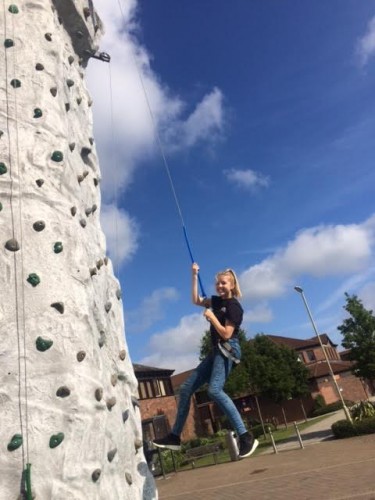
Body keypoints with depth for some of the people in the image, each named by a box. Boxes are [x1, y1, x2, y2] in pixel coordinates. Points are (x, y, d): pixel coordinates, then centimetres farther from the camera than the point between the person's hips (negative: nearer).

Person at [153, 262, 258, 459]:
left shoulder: (234, 307, -11)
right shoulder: (217, 301, 13)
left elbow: (226, 334, -18)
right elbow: (196, 300, 21)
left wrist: (211, 316, -13)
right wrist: (194, 275, 16)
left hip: (227, 350, -9)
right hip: (216, 351, 9)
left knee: (214, 389, -31)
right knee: (186, 388, 7)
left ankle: (246, 437, -26)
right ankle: (175, 437, 15)